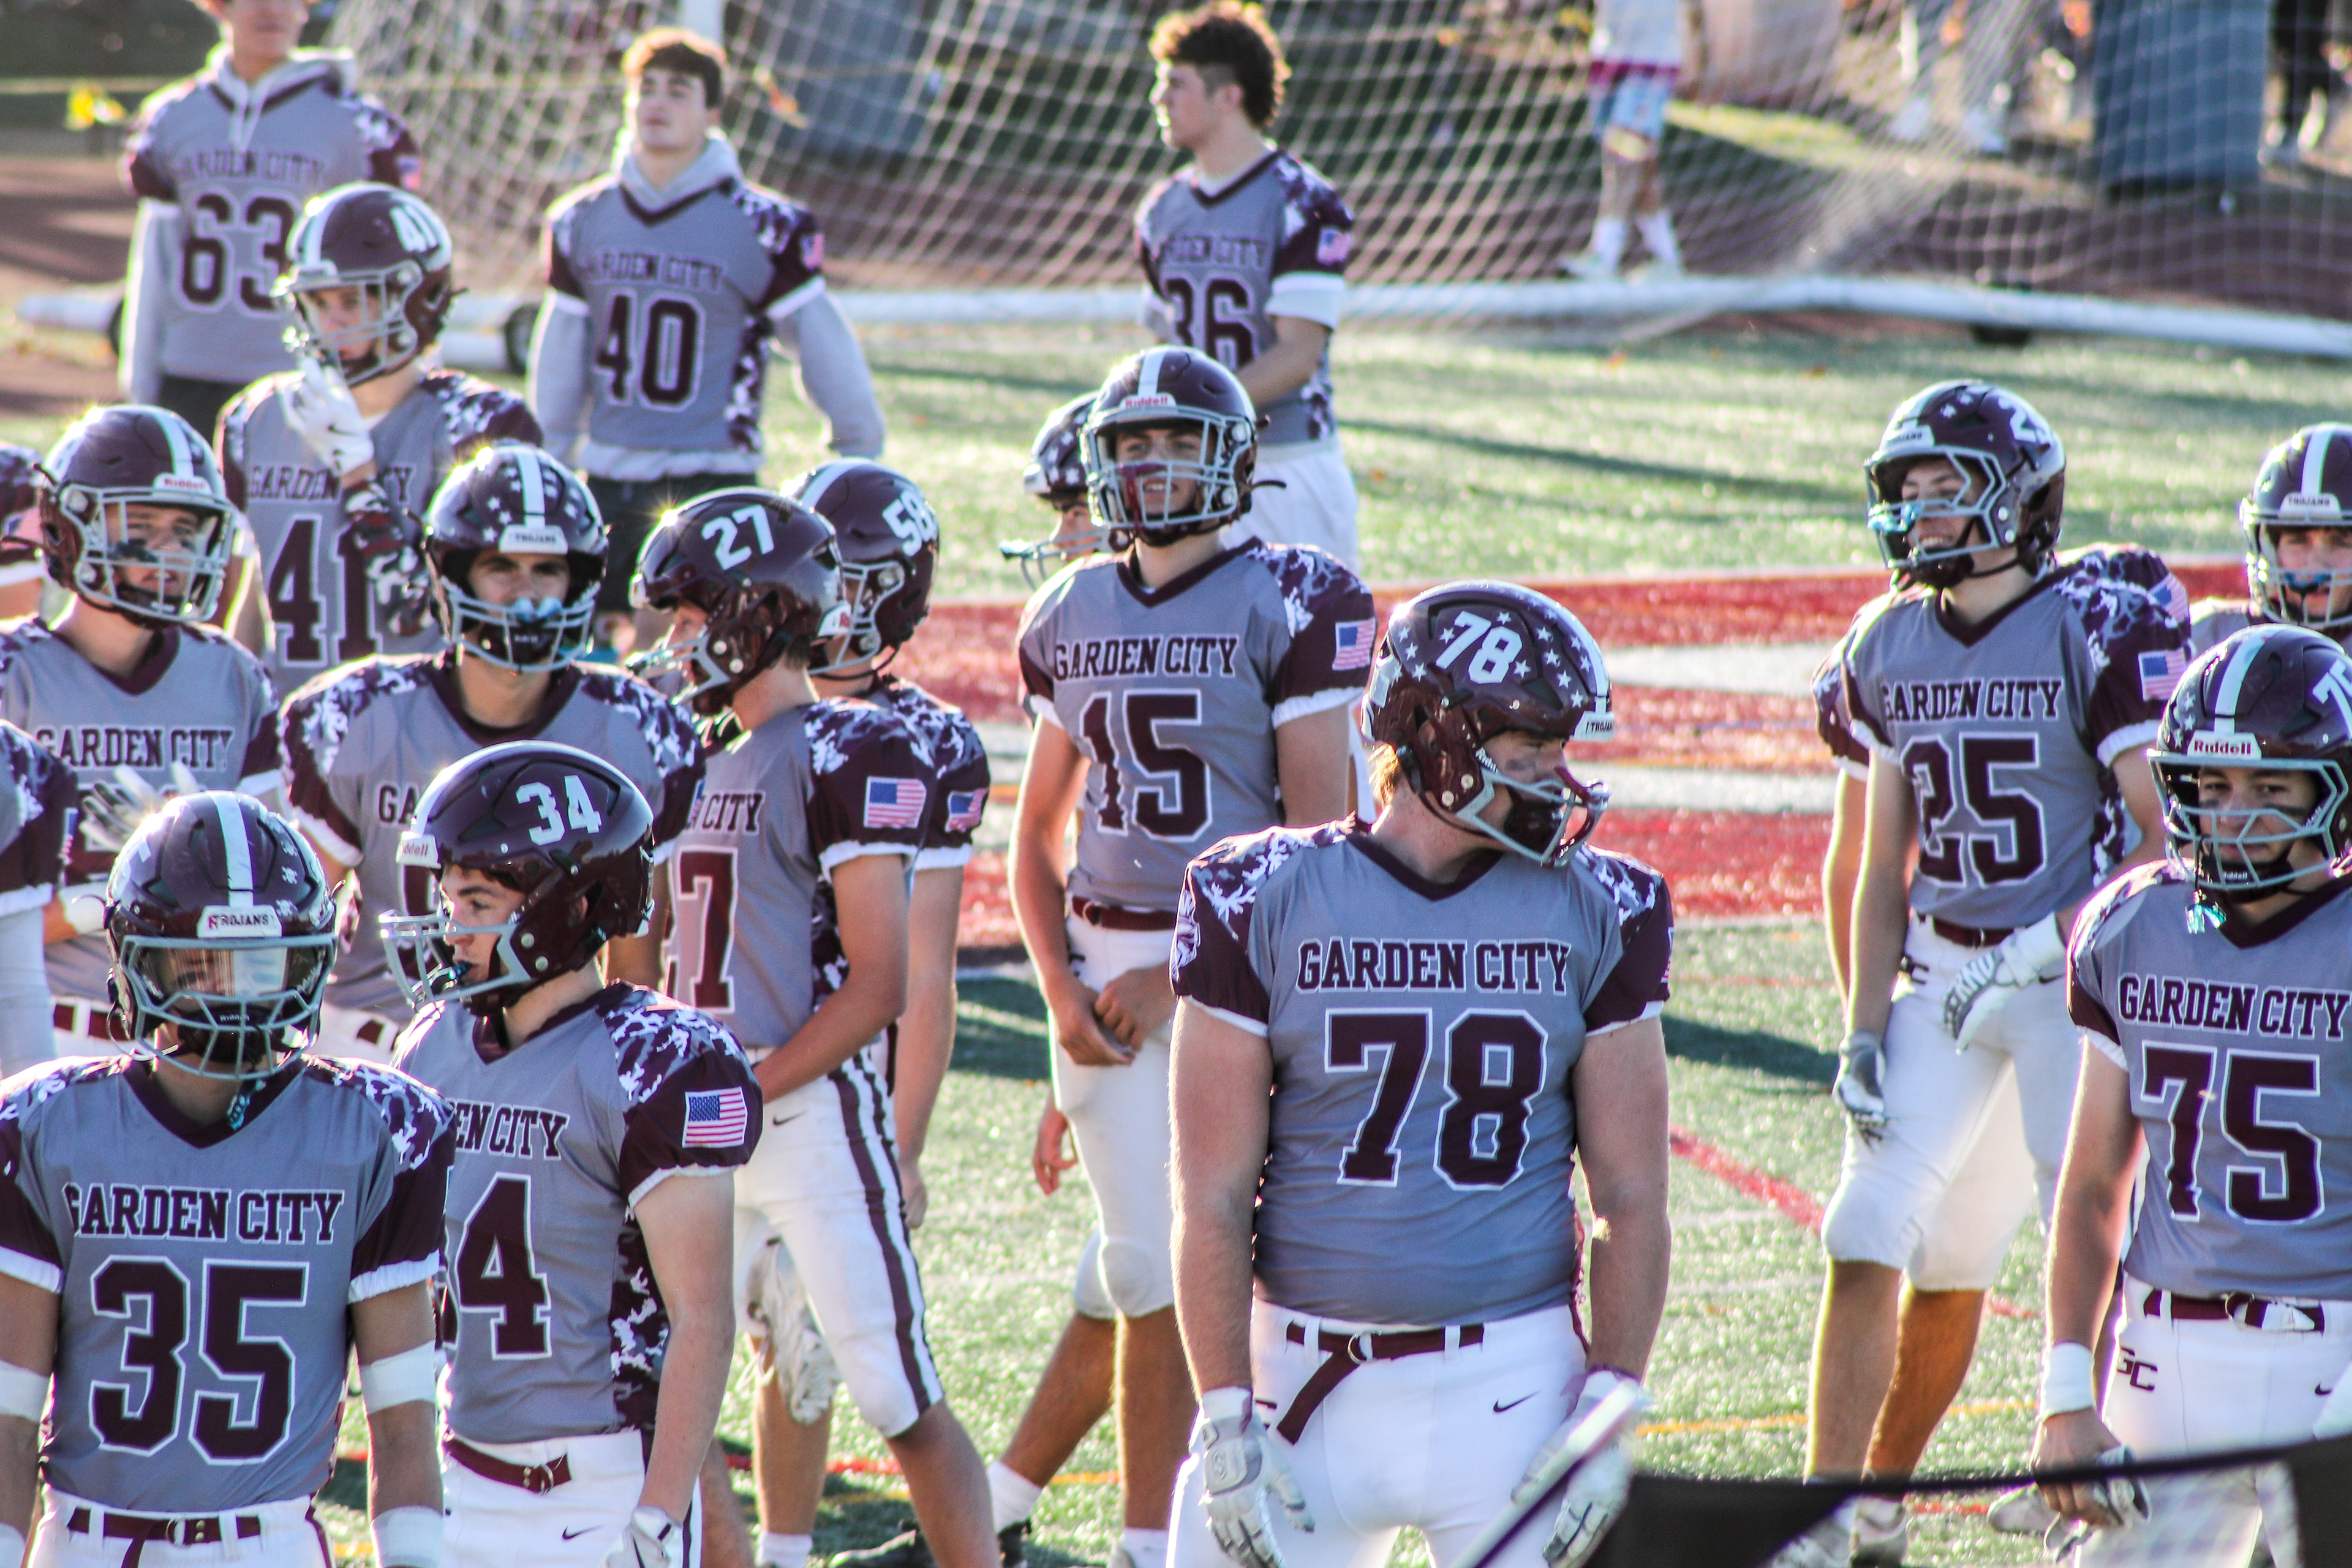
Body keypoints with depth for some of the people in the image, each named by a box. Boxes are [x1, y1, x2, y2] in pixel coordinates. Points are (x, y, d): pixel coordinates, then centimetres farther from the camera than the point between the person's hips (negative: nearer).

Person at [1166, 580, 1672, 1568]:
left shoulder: (1596, 918, 3)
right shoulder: (1265, 905, -3)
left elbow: (1633, 1197, 4)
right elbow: (1213, 1199, -2)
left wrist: (1609, 1412, -4)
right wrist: (1228, 1425, -7)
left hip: (1513, 1387, 1)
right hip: (1311, 1382, -1)